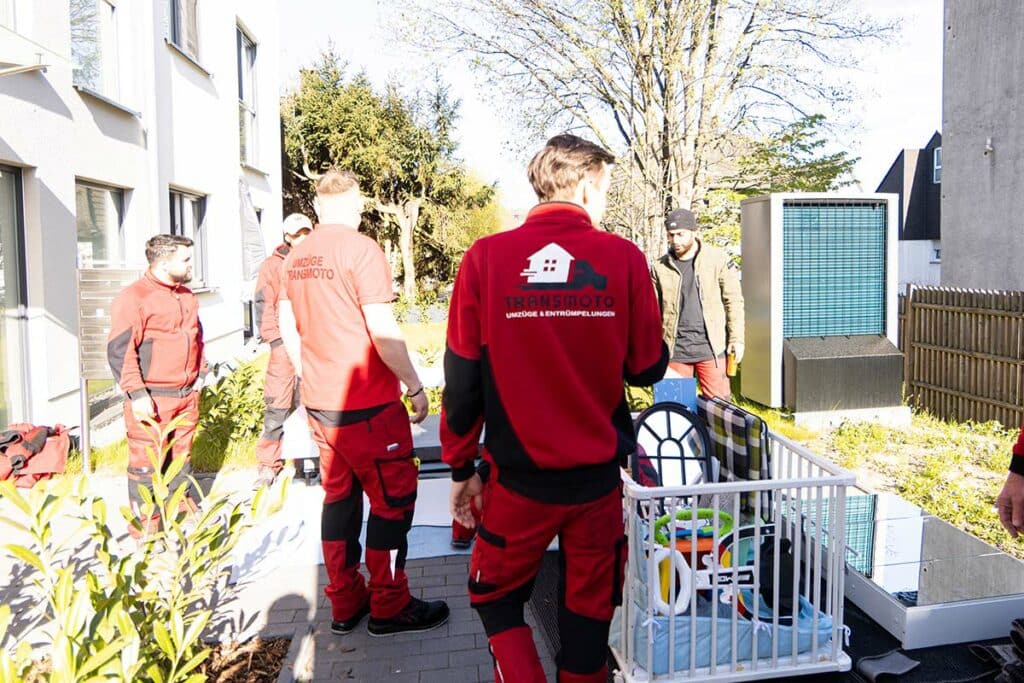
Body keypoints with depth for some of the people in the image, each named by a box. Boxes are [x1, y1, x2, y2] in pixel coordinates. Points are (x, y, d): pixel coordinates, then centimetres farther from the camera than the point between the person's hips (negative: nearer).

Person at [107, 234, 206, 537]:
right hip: (152, 400, -7)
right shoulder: (134, 297, -12)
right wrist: (136, 393, -19)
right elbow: (120, 350, -16)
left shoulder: (186, 295, 15)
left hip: (187, 395, 8)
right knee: (146, 464, -1)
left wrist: (200, 373, 20)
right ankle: (145, 529, 10)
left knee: (180, 458, 18)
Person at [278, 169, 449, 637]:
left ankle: (344, 604, 26)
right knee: (393, 498, 6)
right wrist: (415, 386, -10)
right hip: (368, 404, -7)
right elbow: (383, 331, -19)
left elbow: (288, 328, 14)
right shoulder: (361, 249, -15)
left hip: (318, 401, 7)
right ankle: (389, 607, 15)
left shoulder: (295, 258, 7)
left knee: (339, 495, 16)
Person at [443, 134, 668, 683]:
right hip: (598, 477, 1)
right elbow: (646, 369, -2)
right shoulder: (622, 258, -9)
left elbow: (462, 381, -5)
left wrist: (461, 468, 6)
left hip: (518, 478, 0)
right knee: (589, 607, 20)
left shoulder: (485, 258, -8)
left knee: (496, 598, 21)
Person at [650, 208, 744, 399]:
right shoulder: (660, 267, 5)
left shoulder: (717, 259, 0)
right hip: (675, 350, 2)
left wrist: (737, 338, -2)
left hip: (710, 348, -2)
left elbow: (733, 301, 3)